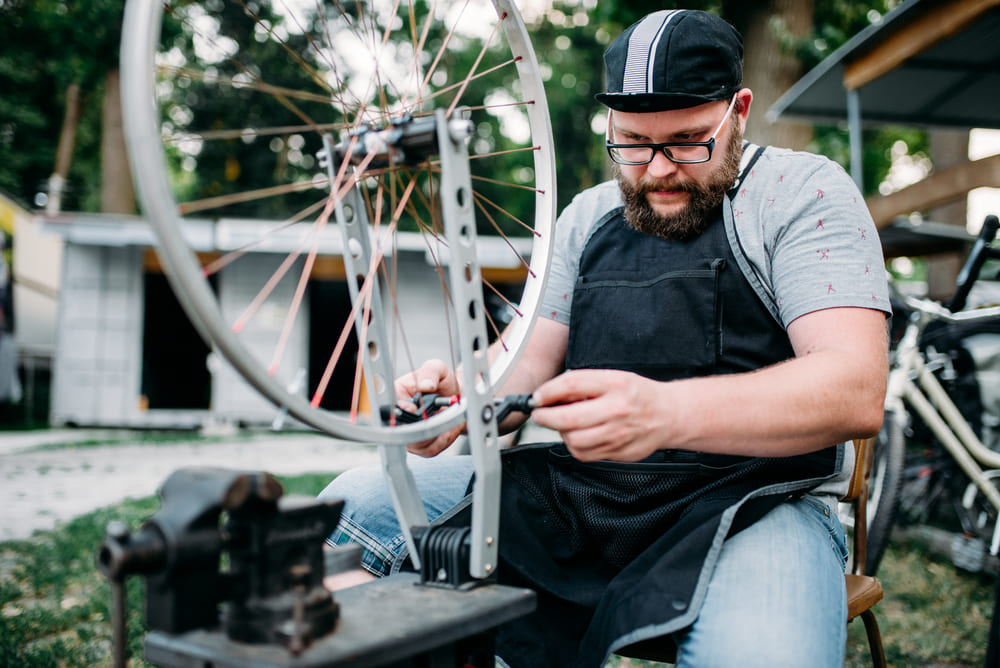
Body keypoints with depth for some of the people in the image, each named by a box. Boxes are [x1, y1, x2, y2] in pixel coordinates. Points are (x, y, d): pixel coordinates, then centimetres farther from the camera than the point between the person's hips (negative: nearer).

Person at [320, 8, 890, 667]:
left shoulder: (804, 191, -2)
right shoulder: (589, 215, 16)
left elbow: (857, 390, -16)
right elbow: (531, 355, 12)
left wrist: (667, 412, -34)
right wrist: (462, 393, -14)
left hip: (751, 499, -4)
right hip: (574, 488, 5)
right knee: (355, 502, -7)